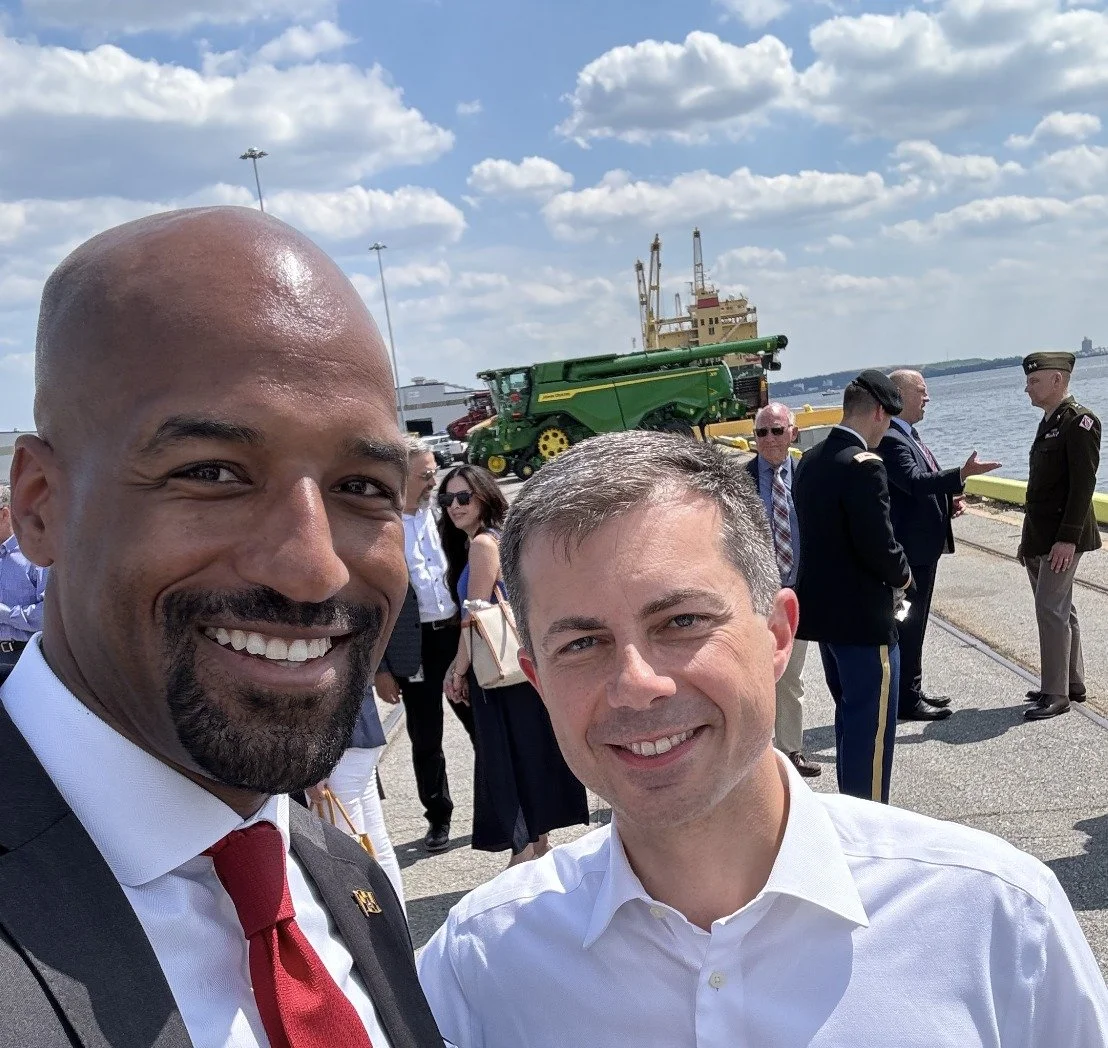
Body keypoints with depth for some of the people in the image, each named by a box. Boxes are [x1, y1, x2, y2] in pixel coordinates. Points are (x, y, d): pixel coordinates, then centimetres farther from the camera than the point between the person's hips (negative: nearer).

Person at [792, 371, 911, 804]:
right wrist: (902, 574, -4)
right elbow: (878, 544, -24)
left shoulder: (808, 461, 7)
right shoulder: (864, 465, -20)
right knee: (872, 725, 1)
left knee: (850, 716, 22)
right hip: (863, 614, -9)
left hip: (821, 606, 9)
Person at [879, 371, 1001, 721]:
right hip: (910, 548, -11)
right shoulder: (890, 440, -18)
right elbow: (914, 481, -30)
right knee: (908, 624, -2)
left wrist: (948, 501, 7)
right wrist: (961, 475, -38)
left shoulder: (908, 436, 15)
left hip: (923, 545, 11)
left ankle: (912, 692, 27)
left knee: (914, 623, 17)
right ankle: (906, 700, 7)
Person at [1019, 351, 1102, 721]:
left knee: (1051, 610, -7)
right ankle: (1072, 684, 24)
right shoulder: (1049, 422, 14)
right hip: (1039, 536, 9)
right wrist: (1028, 538, 16)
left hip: (1062, 537, -9)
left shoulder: (1080, 421, -13)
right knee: (1059, 609, 14)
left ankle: (1055, 693, 1)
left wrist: (1067, 538, -22)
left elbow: (1083, 485, -19)